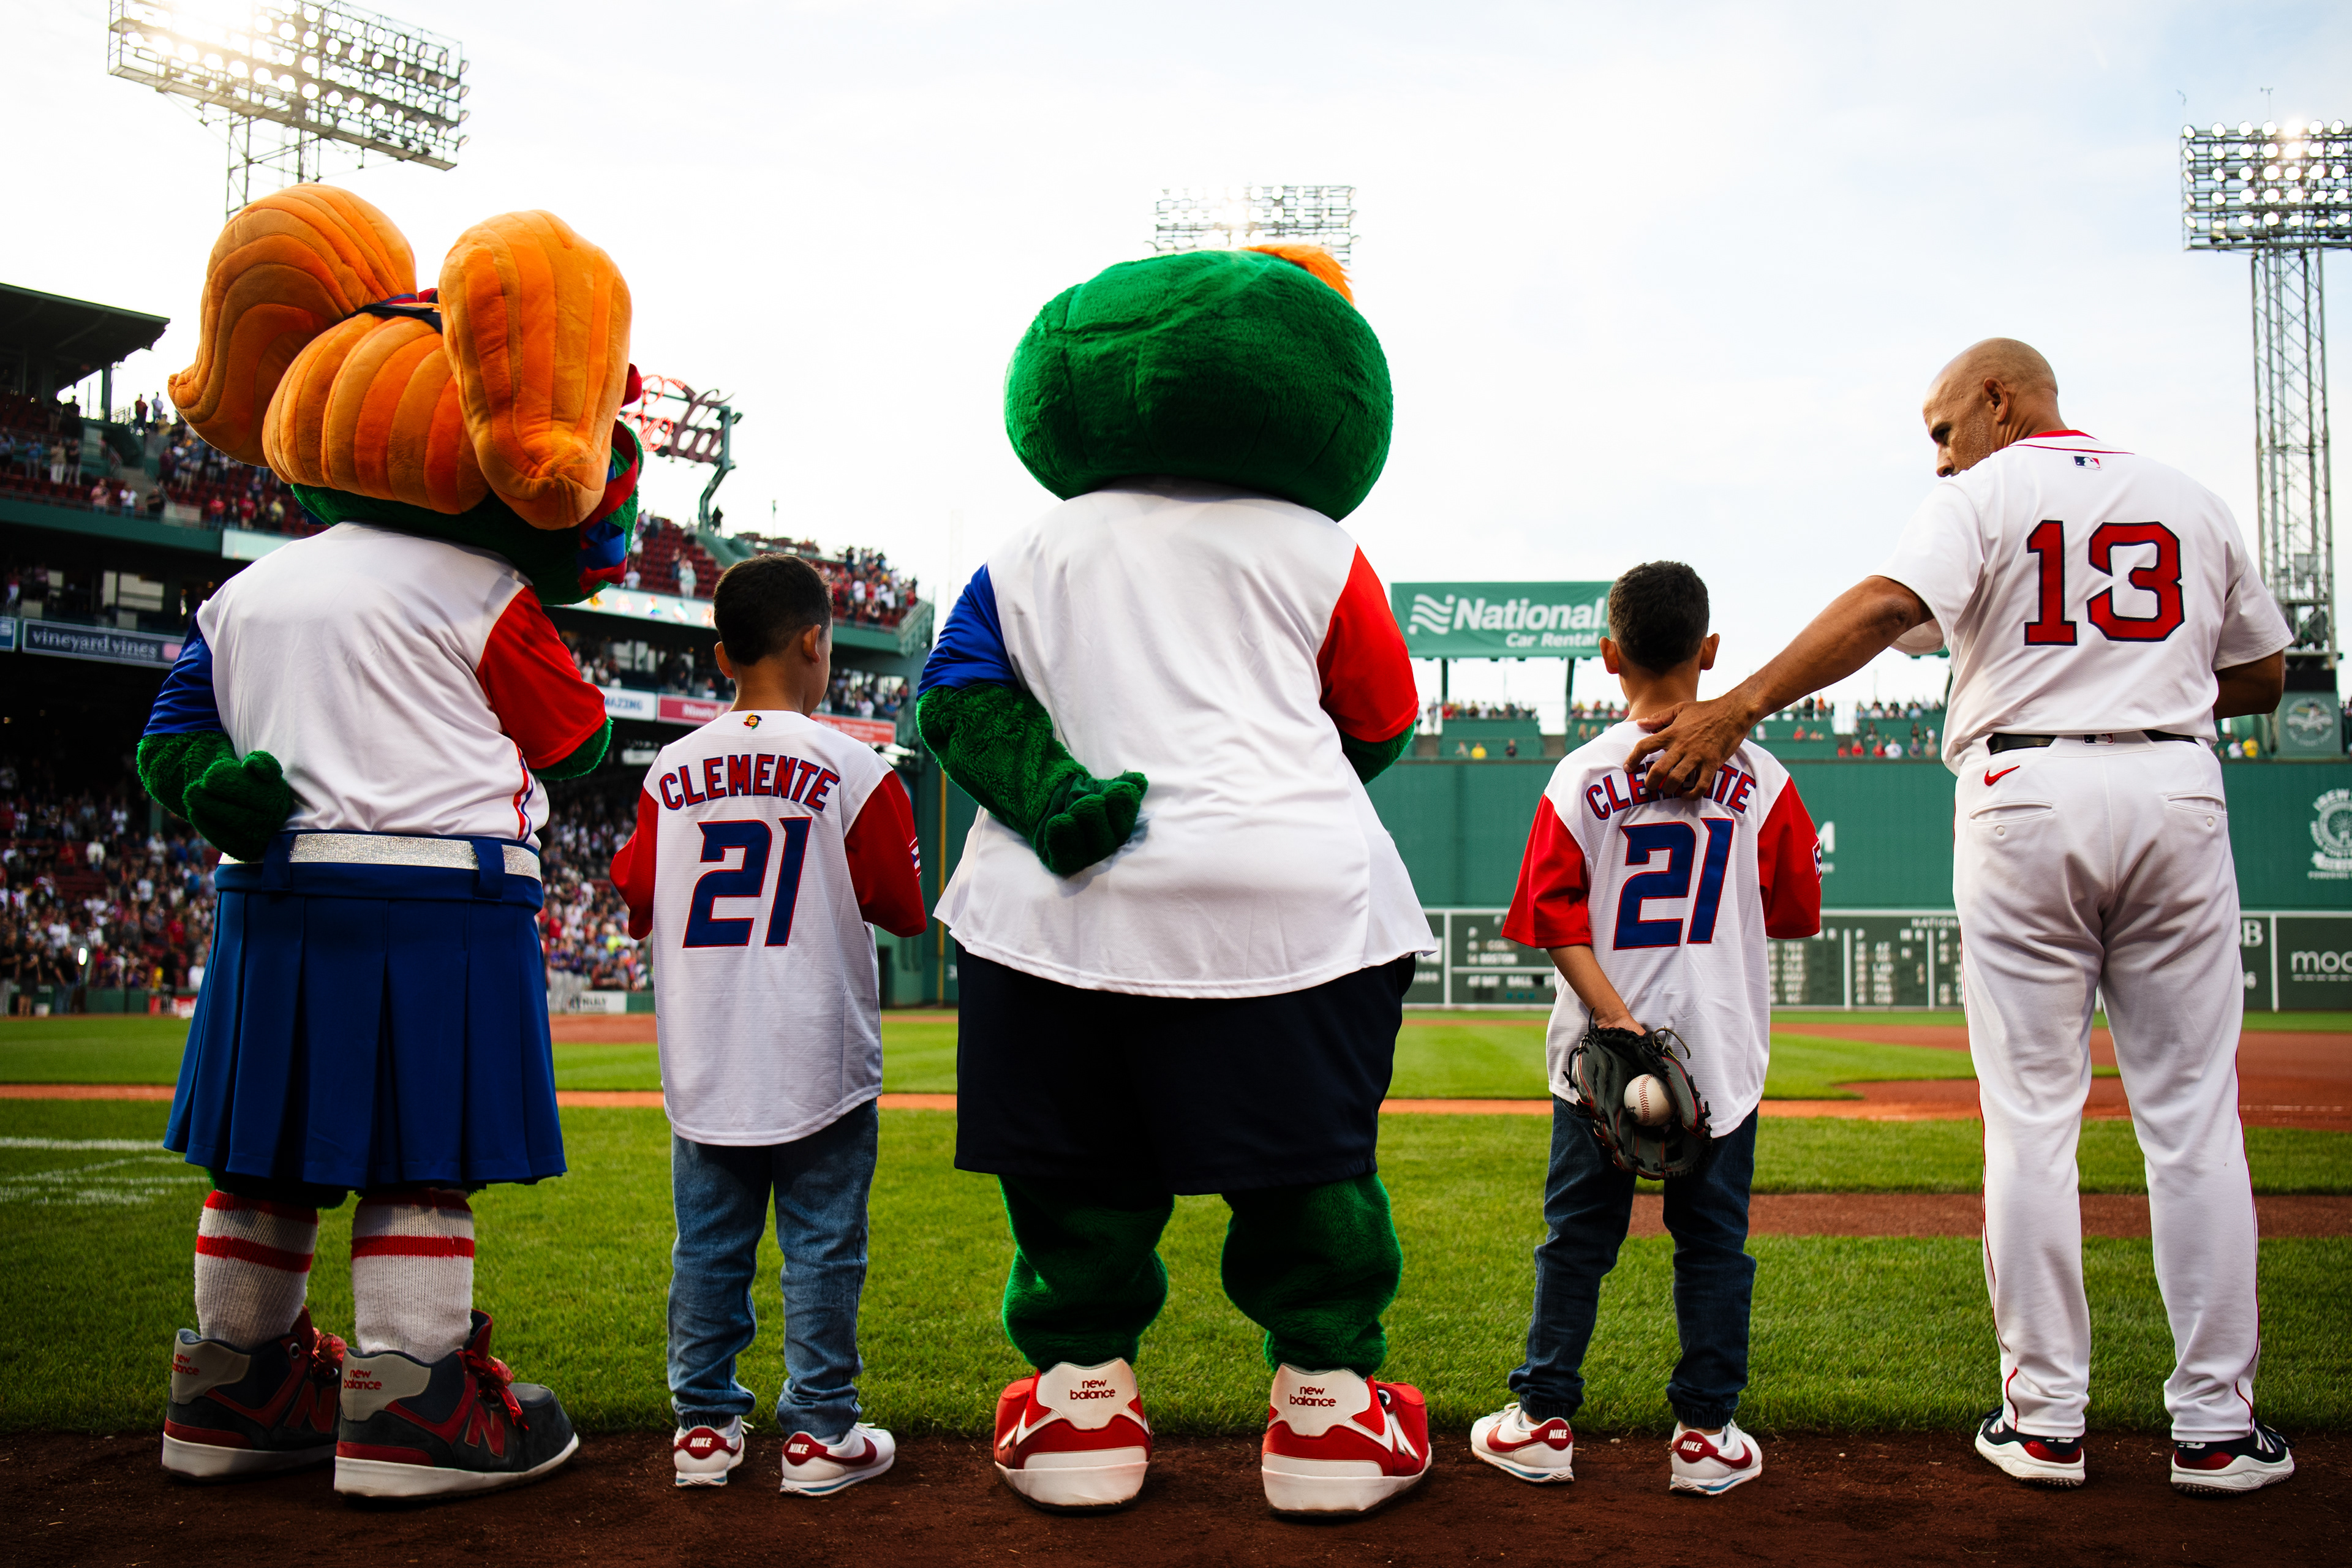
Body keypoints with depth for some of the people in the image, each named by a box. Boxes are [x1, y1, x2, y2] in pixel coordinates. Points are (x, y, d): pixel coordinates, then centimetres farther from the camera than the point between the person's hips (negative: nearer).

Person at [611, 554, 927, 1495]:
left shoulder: (673, 771, 1)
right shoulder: (851, 767, -8)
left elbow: (636, 901, 8)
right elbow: (904, 909, -3)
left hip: (703, 1059, 3)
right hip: (820, 1058, -3)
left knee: (708, 1244, 12)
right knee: (822, 1245, 5)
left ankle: (704, 1423, 19)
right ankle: (821, 1433, 11)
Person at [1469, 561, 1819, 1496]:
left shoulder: (1583, 775, -3)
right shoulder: (1758, 775, -2)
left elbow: (1557, 916, -9)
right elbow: (1795, 911, 5)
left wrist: (1615, 1017, -12)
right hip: (1722, 1050, 0)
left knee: (1578, 1235, 9)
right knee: (1713, 1238, 9)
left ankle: (1543, 1419, 15)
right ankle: (1706, 1433, 12)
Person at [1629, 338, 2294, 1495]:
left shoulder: (1984, 496, 1)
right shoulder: (2190, 499, 15)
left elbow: (1889, 607, -17)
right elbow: (2263, 675, 20)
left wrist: (1732, 709, -21)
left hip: (2028, 797, -3)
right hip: (2176, 793, 3)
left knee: (2031, 1118, 3)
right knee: (2192, 1118, 6)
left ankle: (2045, 1418, 6)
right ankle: (2216, 1427, 8)